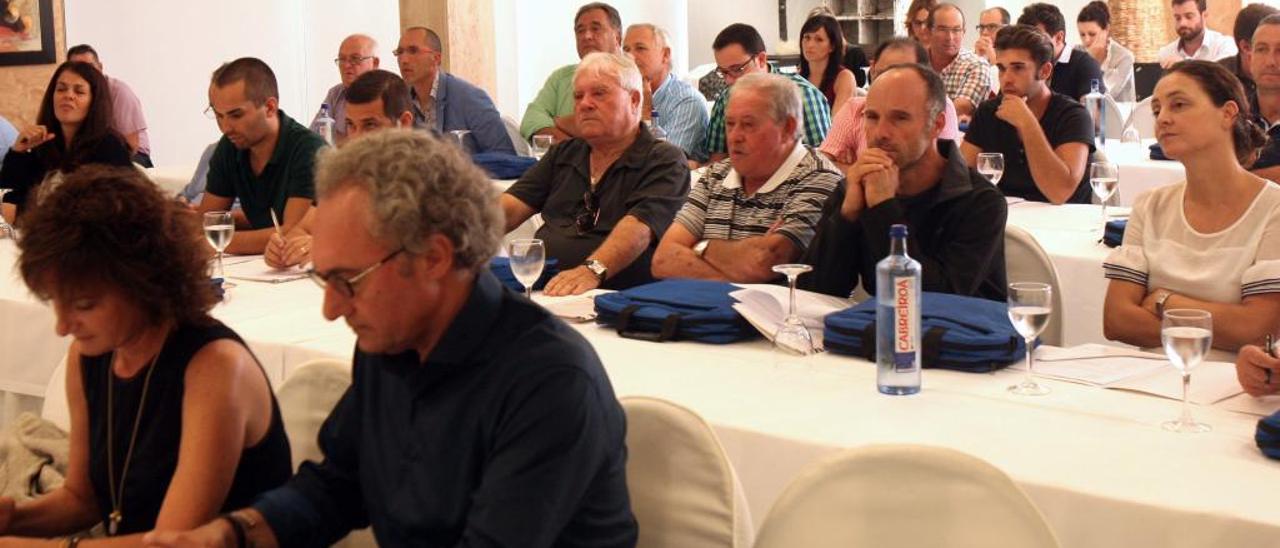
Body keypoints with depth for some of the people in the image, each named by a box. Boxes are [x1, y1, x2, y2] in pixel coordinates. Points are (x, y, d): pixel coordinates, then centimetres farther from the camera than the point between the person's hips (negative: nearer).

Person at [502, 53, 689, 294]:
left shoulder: (664, 161, 2)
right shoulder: (563, 154, 23)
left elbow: (639, 227, -16)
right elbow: (510, 208, 13)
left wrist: (592, 270, -33)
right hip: (543, 289, 6)